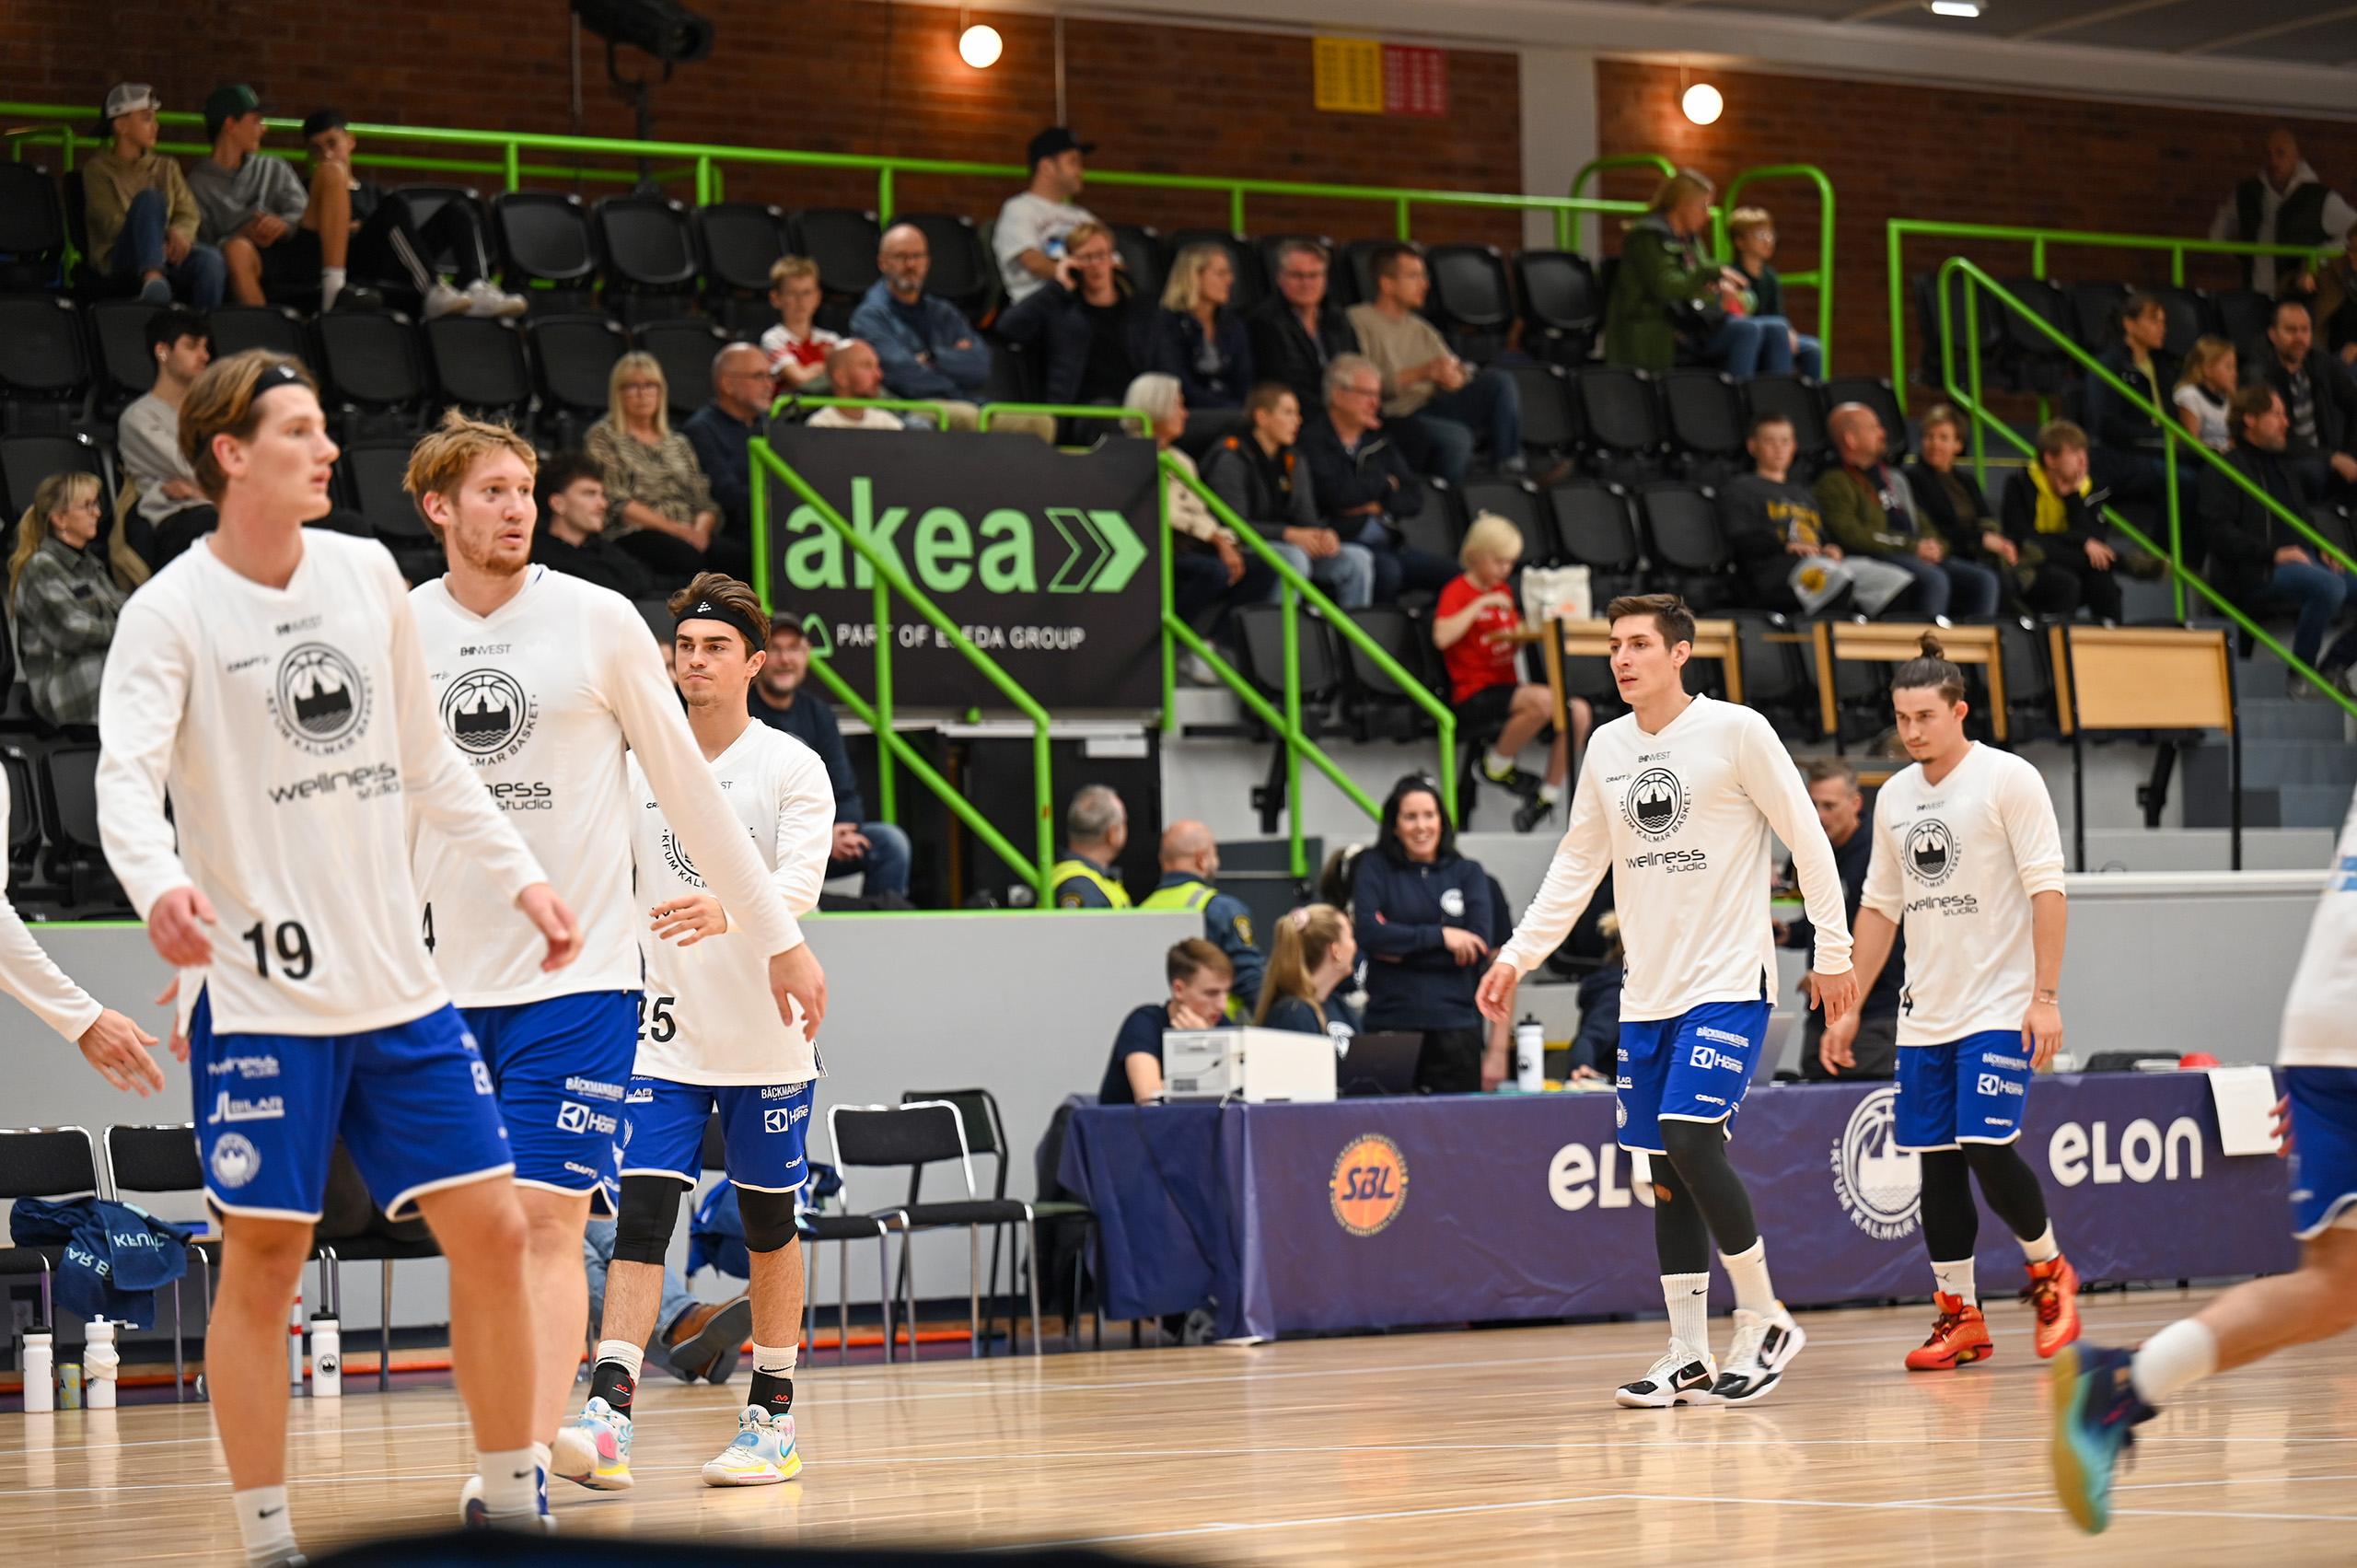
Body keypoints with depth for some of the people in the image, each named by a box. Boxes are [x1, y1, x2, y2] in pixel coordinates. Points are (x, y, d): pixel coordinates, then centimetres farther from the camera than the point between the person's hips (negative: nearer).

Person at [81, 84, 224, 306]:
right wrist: (158, 241, -18)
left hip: (168, 253, 4)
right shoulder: (98, 169, 11)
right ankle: (152, 278, -58)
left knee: (211, 260, -32)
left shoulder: (166, 167, 25)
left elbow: (190, 215, 13)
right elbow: (110, 223, -4)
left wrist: (179, 233, -13)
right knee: (149, 198, -34)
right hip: (119, 259, -4)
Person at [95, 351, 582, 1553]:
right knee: (263, 1264, -1)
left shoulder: (368, 575, 9)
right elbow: (127, 776, -21)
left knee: (491, 1231, 3)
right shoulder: (172, 612, -8)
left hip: (399, 983, 5)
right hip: (258, 993, -5)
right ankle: (264, 1538, 9)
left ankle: (510, 1502, 15)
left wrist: (518, 877, 16)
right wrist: (160, 884, -40)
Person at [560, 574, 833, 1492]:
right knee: (641, 1215, -10)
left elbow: (798, 883, -20)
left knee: (769, 1224, 7)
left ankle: (773, 1418, 18)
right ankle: (607, 1417, -20)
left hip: (768, 1037, -2)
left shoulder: (793, 769, -5)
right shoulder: (638, 771, 6)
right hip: (667, 1034, 2)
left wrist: (727, 912, -38)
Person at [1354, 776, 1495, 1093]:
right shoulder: (1375, 870, 9)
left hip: (1453, 1027, 1)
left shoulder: (1468, 873, 13)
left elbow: (1480, 945, -1)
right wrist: (1440, 936, -8)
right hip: (1389, 1023, -1)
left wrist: (1401, 949, -6)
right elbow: (1367, 933, -7)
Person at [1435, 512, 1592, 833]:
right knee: (1543, 699, -35)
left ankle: (1547, 796, -6)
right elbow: (1442, 636, -24)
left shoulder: (1502, 591, 19)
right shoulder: (1457, 591, -5)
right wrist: (1482, 604, -22)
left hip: (1508, 688, 8)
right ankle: (1497, 765, -10)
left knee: (1579, 711, -16)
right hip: (1474, 696, -8)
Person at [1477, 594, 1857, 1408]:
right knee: (1666, 1179, 5)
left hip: (1729, 981, -6)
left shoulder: (1737, 731, -8)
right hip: (1647, 992, 6)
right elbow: (1578, 862, 18)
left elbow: (1807, 839, -4)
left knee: (1690, 1139, -18)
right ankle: (1689, 1358, 11)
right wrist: (1517, 954, 13)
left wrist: (1833, 950, -6)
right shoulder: (1607, 746, 9)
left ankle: (1765, 1320, -3)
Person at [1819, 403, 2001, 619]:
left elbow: (1922, 524, 31)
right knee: (1934, 579, -36)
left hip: (1921, 558, 8)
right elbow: (1850, 534, -11)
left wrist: (1934, 547, 5)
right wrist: (1913, 546, -11)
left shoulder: (1894, 477, 30)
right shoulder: (1834, 483, 3)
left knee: (1984, 580, -14)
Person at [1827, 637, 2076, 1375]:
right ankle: (1960, 1315, 11)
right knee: (1936, 1163, 3)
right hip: (1923, 1015, 6)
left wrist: (2046, 995, -16)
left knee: (1988, 1147, -14)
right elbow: (1880, 906, 19)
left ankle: (2050, 1271, 10)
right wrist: (1849, 1007, 15)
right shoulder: (1894, 797, 12)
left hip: (1999, 1008, -6)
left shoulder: (2009, 780, -6)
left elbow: (2047, 889, -9)